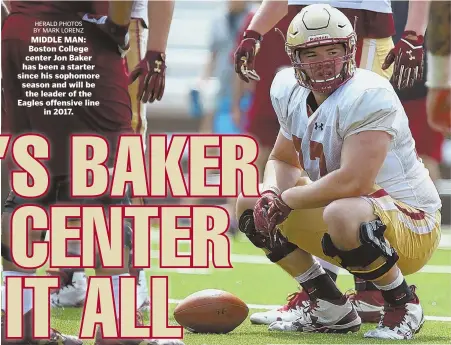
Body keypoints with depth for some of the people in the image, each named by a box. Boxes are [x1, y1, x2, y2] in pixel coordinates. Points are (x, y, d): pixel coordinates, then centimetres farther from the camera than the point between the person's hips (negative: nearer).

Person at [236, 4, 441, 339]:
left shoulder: (368, 96, -24)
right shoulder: (294, 95, 3)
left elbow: (352, 182, -33)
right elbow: (283, 161, 15)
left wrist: (286, 200, -20)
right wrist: (270, 196, -9)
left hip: (411, 226, -9)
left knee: (342, 215, -41)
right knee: (251, 205, 6)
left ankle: (402, 303, -12)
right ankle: (330, 309, 11)